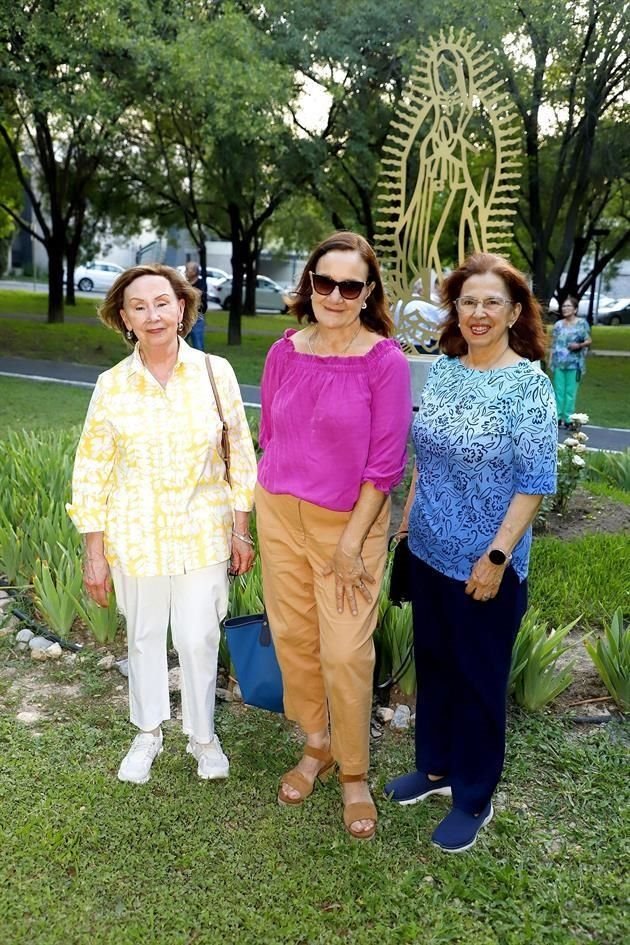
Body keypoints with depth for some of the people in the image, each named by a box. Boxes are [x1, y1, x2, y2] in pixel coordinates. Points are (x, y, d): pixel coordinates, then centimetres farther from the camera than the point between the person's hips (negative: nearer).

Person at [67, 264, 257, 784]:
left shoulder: (215, 372, -7)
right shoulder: (112, 386, -7)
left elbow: (241, 455, 0)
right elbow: (91, 473, -2)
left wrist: (241, 530, 1)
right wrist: (94, 555, -2)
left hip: (204, 533, 0)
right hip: (136, 536, 1)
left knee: (199, 638, 6)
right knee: (144, 636, 16)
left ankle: (203, 735, 32)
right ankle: (148, 733, 39)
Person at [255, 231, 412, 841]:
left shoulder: (385, 361, -13)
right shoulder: (284, 353, -1)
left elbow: (386, 462, -12)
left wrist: (352, 542, -12)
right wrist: (268, 505, 11)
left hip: (350, 521, -4)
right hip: (280, 514, 4)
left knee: (346, 653, 0)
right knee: (292, 637, 14)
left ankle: (354, 775, 22)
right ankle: (316, 746, 36)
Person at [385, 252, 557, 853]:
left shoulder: (528, 384, -14)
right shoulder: (441, 370, 3)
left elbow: (534, 482, -14)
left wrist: (497, 556, -18)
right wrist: (406, 523, 12)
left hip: (483, 563, -6)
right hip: (429, 551, 6)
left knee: (478, 677, 9)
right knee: (432, 660, 18)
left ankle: (473, 799, 28)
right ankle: (435, 767, 40)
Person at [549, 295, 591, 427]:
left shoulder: (582, 323, 1)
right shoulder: (558, 324, 11)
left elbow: (588, 341, 2)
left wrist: (579, 345, -18)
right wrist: (550, 359, 9)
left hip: (574, 363, -3)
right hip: (559, 362, 3)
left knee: (570, 391, -3)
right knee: (559, 390, 4)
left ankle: (568, 418, 1)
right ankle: (558, 417, 10)